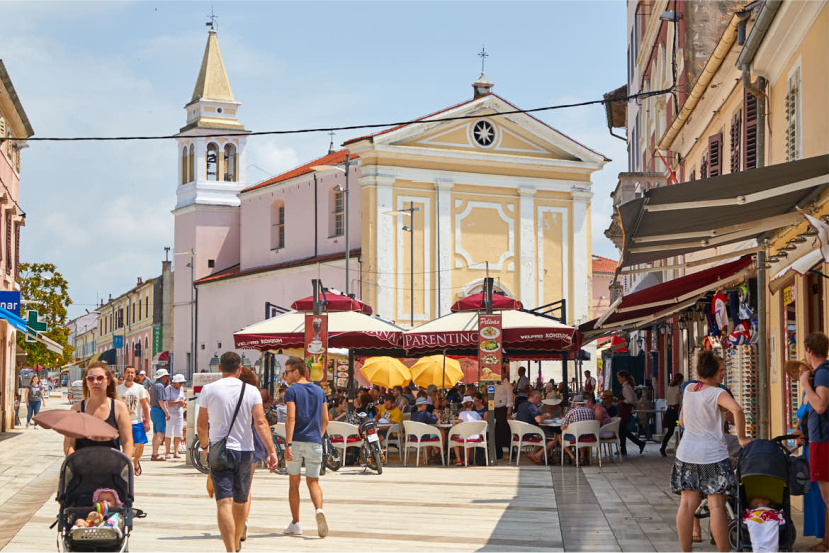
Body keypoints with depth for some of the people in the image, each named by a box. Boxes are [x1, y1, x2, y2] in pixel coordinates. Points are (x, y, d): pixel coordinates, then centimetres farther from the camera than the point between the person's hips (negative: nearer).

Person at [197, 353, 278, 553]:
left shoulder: (208, 390, -2)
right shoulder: (251, 391, 0)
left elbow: (201, 425, 3)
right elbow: (260, 422, -10)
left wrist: (204, 446, 21)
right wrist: (271, 451, -13)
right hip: (244, 451, 2)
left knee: (224, 502, -10)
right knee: (240, 502, 19)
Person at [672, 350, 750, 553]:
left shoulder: (688, 390, 10)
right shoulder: (717, 393, -10)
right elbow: (737, 409, -30)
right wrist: (741, 437, -19)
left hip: (687, 453, 6)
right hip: (712, 455, -6)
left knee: (687, 504, 6)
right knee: (716, 506, -5)